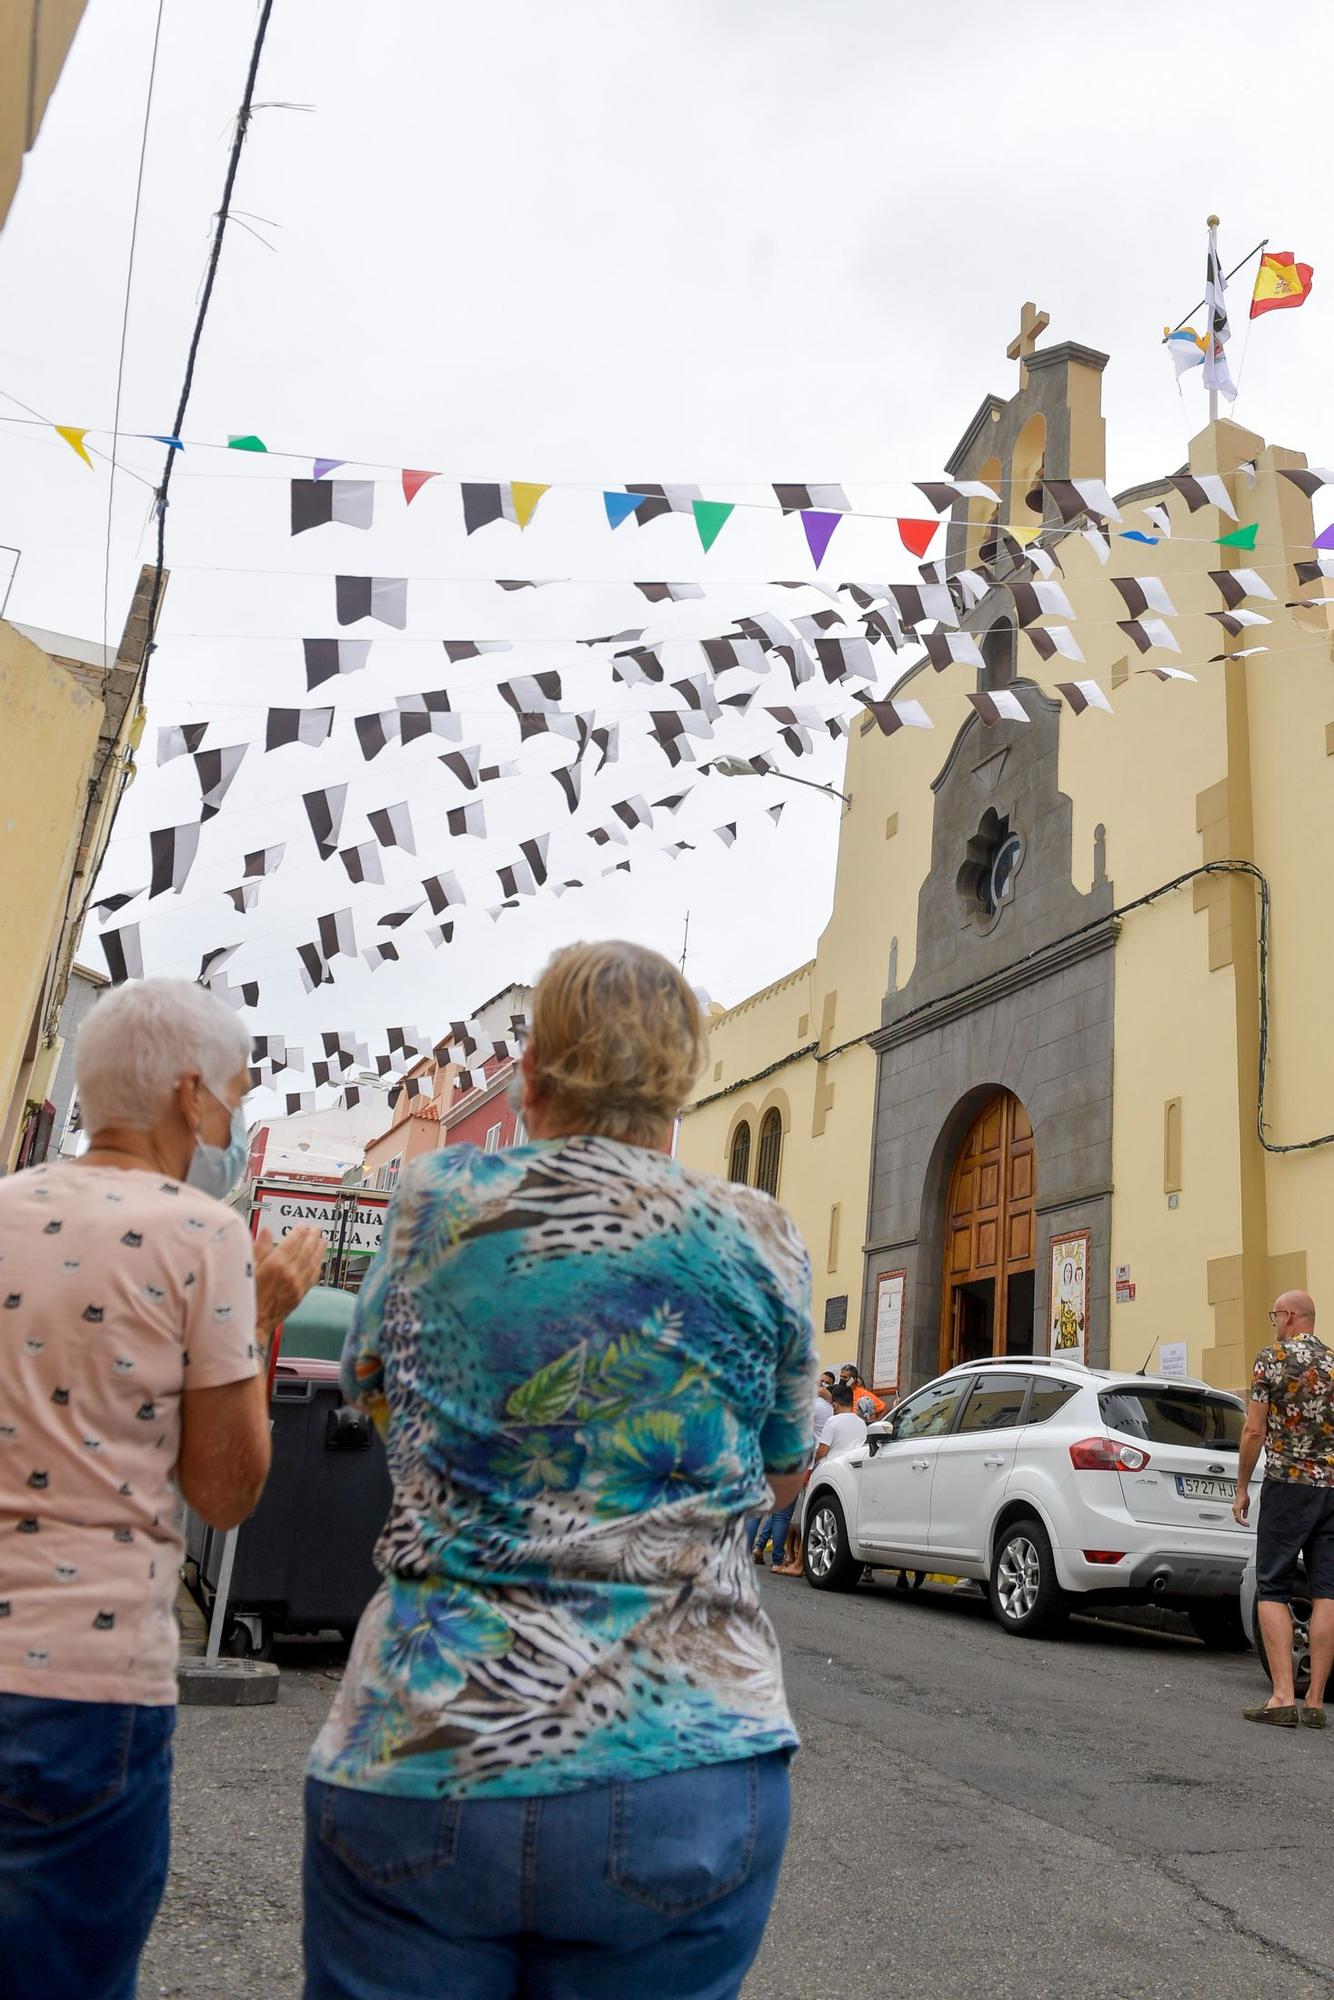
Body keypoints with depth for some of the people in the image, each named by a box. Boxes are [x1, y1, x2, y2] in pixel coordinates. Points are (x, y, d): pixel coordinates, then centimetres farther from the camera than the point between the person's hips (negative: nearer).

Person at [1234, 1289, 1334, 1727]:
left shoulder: (1272, 1358, -5)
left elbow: (1254, 1431, -7)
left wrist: (1242, 1487, 2)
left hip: (1287, 1483, -4)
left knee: (1272, 1591, 1)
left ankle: (1283, 1698, -7)